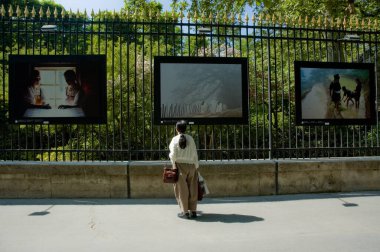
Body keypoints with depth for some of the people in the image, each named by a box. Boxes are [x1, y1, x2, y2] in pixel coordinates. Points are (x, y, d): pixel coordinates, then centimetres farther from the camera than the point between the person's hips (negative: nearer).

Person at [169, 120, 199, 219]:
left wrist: (170, 155, 11)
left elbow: (174, 155, -11)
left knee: (182, 189, 5)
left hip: (180, 165, -3)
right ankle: (193, 211, 14)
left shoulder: (175, 139, -7)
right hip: (191, 166, 3)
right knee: (192, 188, 8)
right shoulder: (190, 138, 1)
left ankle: (185, 212, 9)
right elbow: (195, 154, 2)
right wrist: (196, 166, 9)